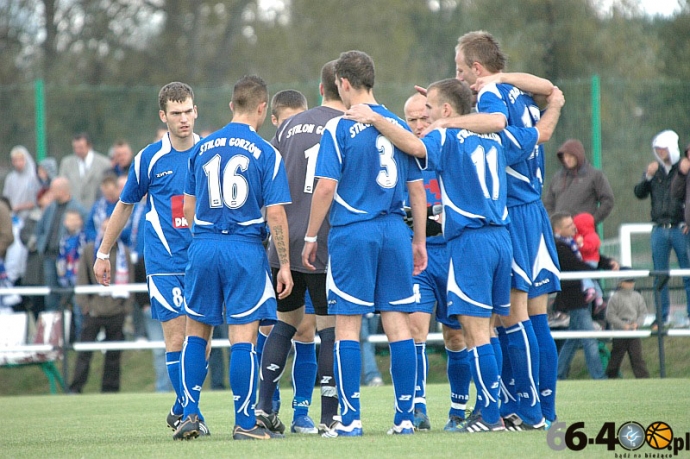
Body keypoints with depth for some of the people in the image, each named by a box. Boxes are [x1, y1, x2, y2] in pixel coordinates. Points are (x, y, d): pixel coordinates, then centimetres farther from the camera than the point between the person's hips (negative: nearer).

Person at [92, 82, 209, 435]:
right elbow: (125, 206, 13)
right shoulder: (150, 158, 1)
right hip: (165, 263, -2)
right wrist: (103, 254, 16)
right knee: (176, 336, -9)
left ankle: (180, 411, 17)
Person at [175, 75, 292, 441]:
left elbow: (188, 209, 12)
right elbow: (275, 215, -8)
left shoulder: (200, 148, 8)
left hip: (203, 246, 4)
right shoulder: (266, 153, -4)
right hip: (246, 249, -4)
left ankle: (190, 415, 10)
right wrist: (285, 265, -2)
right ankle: (244, 423, -1)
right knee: (243, 337, -2)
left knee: (196, 333, 15)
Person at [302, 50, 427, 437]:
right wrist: (419, 241, 18)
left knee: (348, 324, 0)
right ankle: (406, 416, 6)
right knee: (398, 322, 6)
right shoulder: (399, 126, 9)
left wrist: (311, 237, -1)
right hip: (395, 231, 4)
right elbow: (417, 188, 11)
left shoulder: (338, 128, -6)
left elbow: (326, 187, -10)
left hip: (352, 232, -4)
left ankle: (351, 418, -1)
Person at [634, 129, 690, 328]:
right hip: (660, 229, 4)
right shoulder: (654, 170, 12)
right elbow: (639, 193, 6)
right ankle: (661, 317, 10)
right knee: (660, 276, 6)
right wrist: (648, 177, -11)